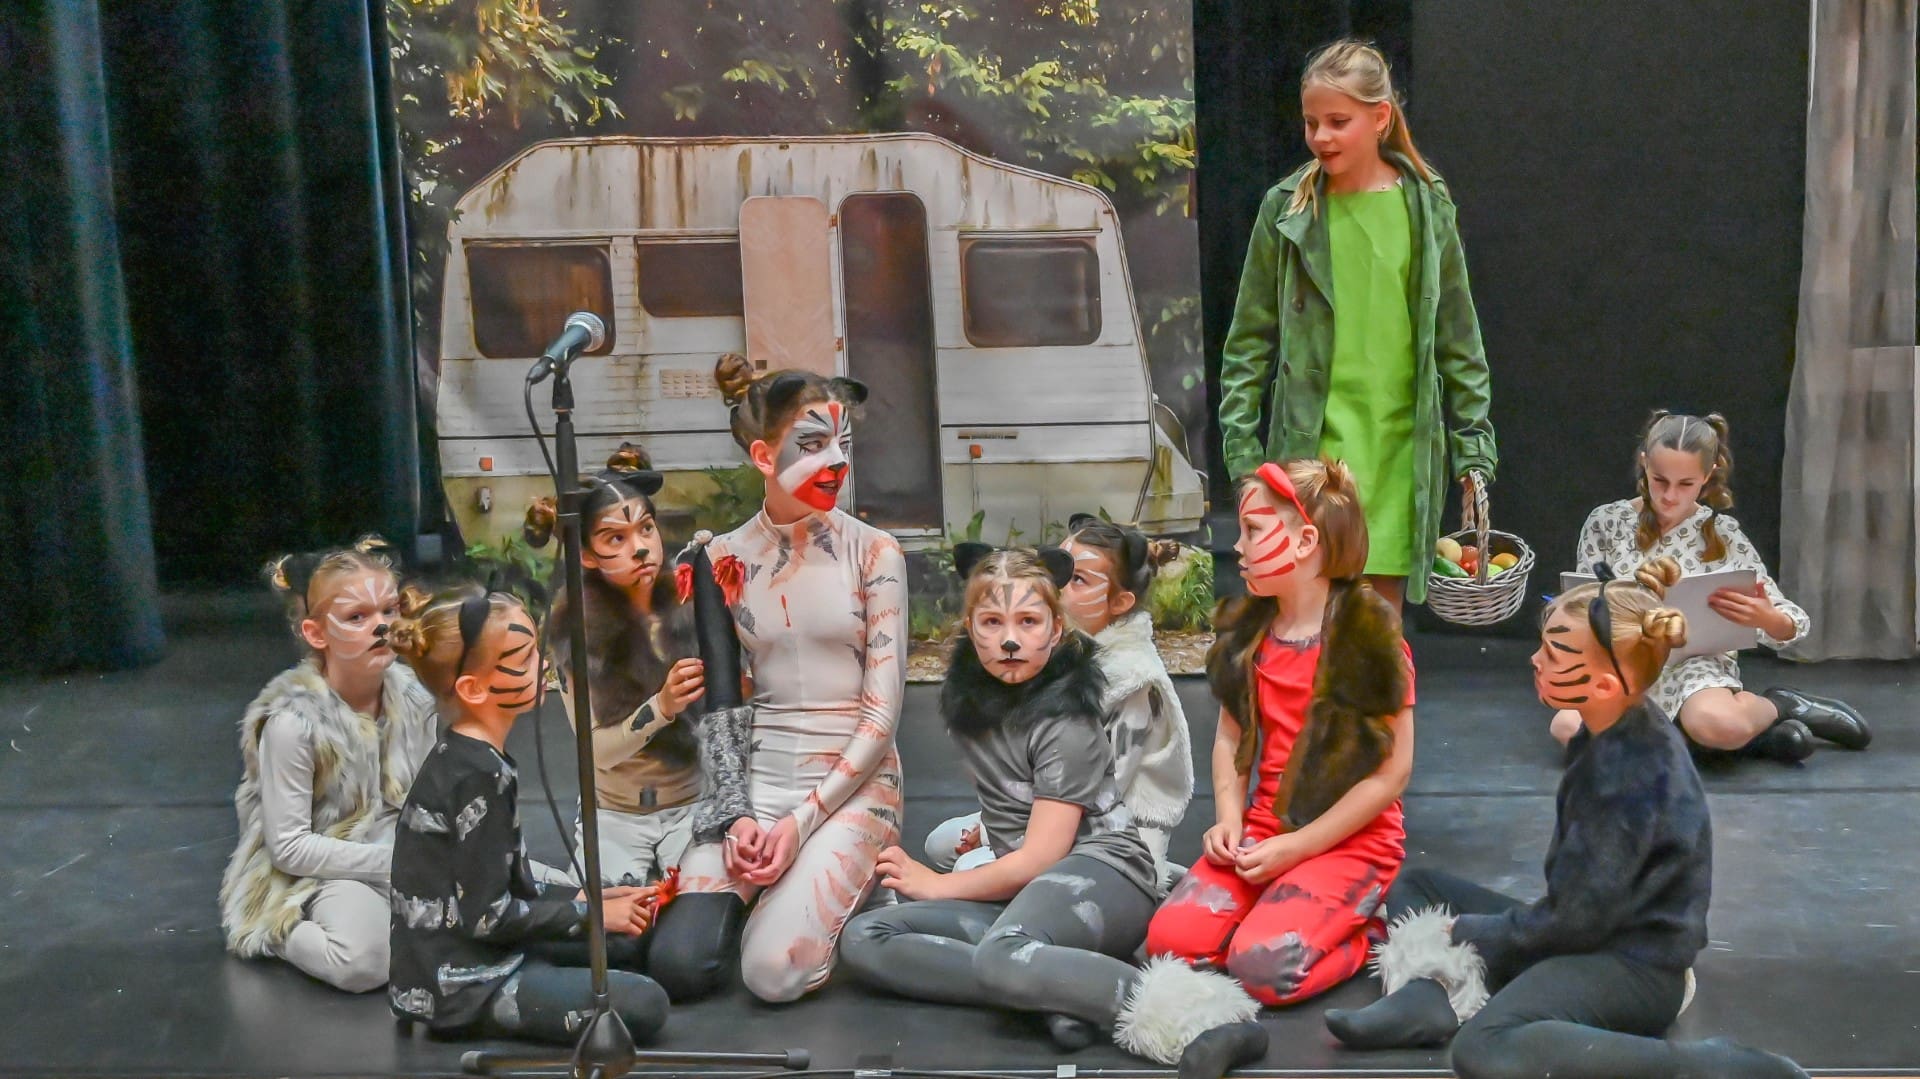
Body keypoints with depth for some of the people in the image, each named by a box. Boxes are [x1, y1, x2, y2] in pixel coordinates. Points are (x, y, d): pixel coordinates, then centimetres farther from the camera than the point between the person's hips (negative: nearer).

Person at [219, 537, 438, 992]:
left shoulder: (413, 698, -3)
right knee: (365, 962, -34)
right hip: (318, 871, -6)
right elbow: (288, 847, -18)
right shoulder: (292, 722, -19)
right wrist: (390, 861, -22)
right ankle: (281, 934, -2)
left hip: (402, 850, 6)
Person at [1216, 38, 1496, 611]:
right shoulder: (1286, 208, 1)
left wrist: (1474, 448, 7)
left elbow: (1458, 336, 9)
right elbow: (1249, 338, 5)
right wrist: (1242, 448, 0)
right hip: (1312, 445, -1)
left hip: (1401, 452, 1)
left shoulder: (1427, 205, 4)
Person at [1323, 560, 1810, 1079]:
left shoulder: (1631, 780, -25)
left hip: (1633, 970, -10)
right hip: (1592, 930, 10)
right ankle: (1431, 993, -14)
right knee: (1416, 886, 18)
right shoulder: (1615, 730, 3)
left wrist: (1467, 932, -7)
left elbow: (1573, 921, -21)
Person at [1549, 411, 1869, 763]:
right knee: (1568, 726, -33)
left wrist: (1765, 619, -22)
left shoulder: (1722, 533, 0)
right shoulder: (1606, 521, 2)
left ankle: (1775, 706, 0)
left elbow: (1790, 626, 2)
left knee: (1717, 724, -41)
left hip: (1696, 662, -3)